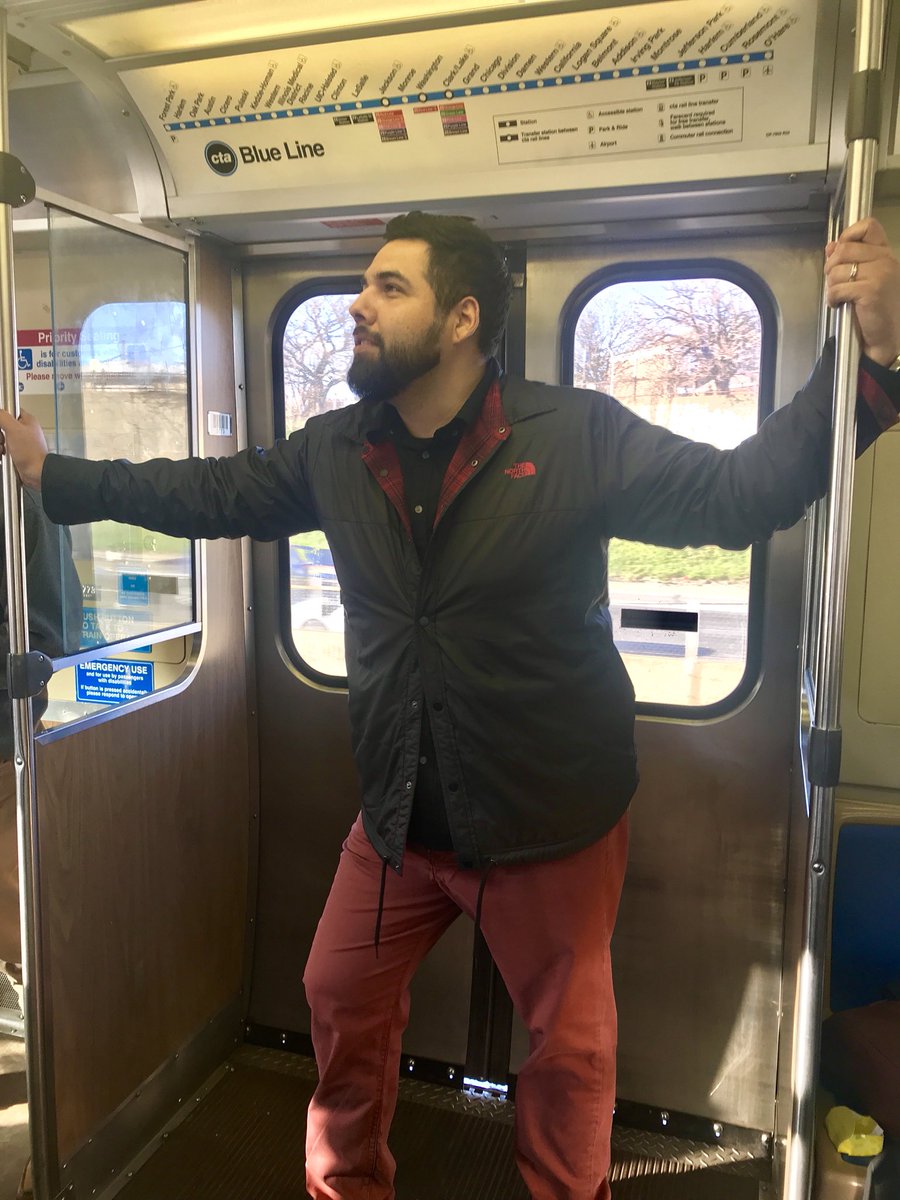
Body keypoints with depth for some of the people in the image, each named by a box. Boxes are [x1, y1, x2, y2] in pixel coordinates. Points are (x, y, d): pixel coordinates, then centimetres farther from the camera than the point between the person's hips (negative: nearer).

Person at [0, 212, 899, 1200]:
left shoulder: (579, 437, -14)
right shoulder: (335, 451, 0)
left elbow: (739, 493, -15)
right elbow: (210, 492, 9)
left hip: (550, 822, -3)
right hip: (399, 817, 4)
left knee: (570, 1046, 17)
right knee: (342, 1004, 20)